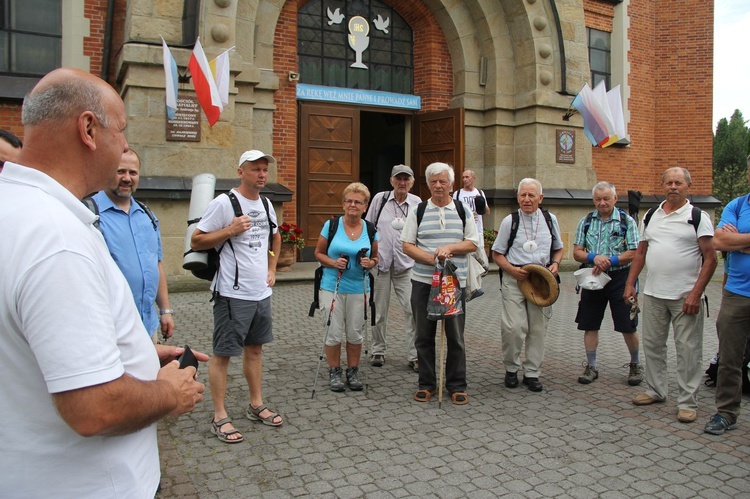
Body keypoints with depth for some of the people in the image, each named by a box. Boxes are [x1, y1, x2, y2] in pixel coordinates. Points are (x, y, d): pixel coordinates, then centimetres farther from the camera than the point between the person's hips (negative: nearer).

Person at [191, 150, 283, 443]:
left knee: (254, 349, 17)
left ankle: (256, 405, 30)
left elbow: (275, 237, 28)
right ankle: (219, 418, 12)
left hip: (261, 292, 8)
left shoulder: (266, 205, 11)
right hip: (233, 294, -7)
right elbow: (196, 242, -10)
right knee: (223, 353, 1)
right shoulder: (224, 203, -12)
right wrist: (230, 230, -20)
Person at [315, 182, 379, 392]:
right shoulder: (331, 225, -3)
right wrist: (333, 262, -16)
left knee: (355, 333, 9)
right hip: (332, 287, -2)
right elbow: (318, 253, 2)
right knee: (334, 332, 3)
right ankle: (334, 372, 20)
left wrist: (370, 263, -9)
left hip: (359, 289, 2)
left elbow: (376, 257, 14)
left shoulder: (370, 230, 3)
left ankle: (353, 371, 26)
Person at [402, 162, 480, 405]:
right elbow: (407, 245, 0)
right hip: (423, 282, 0)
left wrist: (449, 248, -12)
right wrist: (431, 258, -14)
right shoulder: (417, 211, 5)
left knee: (455, 336, 5)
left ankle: (457, 385, 18)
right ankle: (426, 384, 21)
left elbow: (473, 243, 5)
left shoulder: (463, 211, 8)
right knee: (424, 335, 7)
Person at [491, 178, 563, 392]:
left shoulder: (550, 220, 9)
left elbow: (558, 248, 20)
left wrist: (555, 263, -1)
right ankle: (511, 368, 12)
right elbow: (497, 253, 5)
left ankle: (532, 373, 19)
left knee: (538, 328, 5)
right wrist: (511, 269, -12)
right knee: (514, 327, -11)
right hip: (514, 279, -2)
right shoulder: (510, 221, 2)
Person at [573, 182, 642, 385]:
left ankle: (635, 365, 24)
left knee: (627, 326, 2)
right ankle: (591, 367, 20)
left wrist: (609, 261, -18)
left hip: (620, 278, -3)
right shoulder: (586, 221, 7)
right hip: (592, 278, 3)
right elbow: (577, 252, 3)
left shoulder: (627, 221, -1)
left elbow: (634, 253, -7)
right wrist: (594, 257, -16)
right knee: (589, 325, 6)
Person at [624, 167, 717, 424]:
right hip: (653, 294, 5)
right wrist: (630, 283, 7)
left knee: (688, 349, 1)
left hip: (685, 296, -5)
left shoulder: (698, 217, -4)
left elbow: (710, 258, -8)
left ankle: (687, 402, 12)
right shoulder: (650, 216, 11)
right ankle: (655, 390, 28)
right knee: (652, 344, 13)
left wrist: (696, 293, -16)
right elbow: (640, 252, 15)